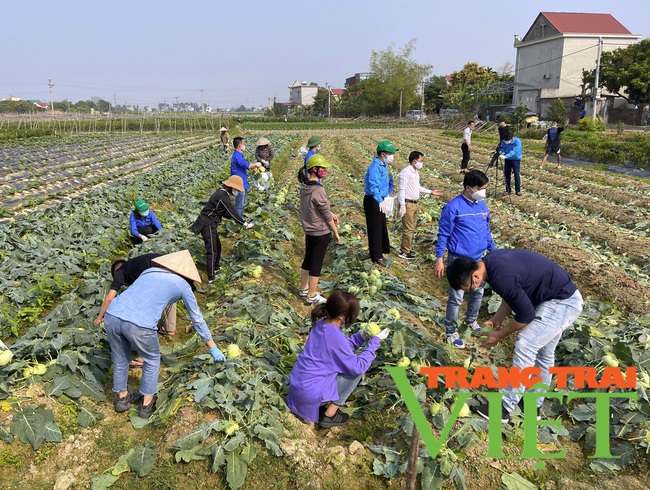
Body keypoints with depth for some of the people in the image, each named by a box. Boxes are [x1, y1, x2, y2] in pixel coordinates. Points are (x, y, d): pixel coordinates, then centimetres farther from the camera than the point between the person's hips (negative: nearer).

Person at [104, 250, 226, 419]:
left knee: (120, 360, 29)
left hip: (112, 316, 5)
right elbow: (197, 319, 22)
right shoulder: (182, 285, 15)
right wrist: (213, 349, 32)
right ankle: (146, 405, 35)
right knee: (152, 360, 25)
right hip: (139, 324, -5)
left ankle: (122, 398, 49)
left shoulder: (149, 271, 28)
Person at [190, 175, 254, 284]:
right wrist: (245, 223, -19)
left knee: (217, 245, 24)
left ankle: (215, 267, 43)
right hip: (207, 224, -10)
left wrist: (240, 220, 5)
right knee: (212, 250, -10)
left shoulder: (221, 193, 12)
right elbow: (232, 212, -23)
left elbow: (225, 212, 16)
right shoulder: (223, 196, -19)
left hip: (209, 223, 10)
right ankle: (211, 279, -10)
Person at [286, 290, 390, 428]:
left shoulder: (322, 324, -1)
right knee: (356, 368, -2)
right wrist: (375, 341, -10)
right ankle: (329, 415, 5)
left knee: (349, 363, 18)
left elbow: (344, 347, 14)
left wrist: (362, 336, 3)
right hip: (310, 393, -8)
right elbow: (358, 367, -17)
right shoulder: (335, 336, -26)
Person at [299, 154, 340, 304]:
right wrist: (336, 232, -8)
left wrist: (331, 214, 13)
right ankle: (312, 295, 17)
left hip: (308, 230, 8)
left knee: (307, 259, 21)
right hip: (321, 232, -8)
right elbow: (326, 215, -18)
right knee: (316, 263, 5)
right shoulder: (318, 190, -25)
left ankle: (304, 288, 36)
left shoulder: (304, 187, 0)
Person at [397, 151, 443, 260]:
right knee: (408, 229, -3)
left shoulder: (415, 172, 11)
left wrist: (430, 192, 13)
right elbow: (402, 190, -20)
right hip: (407, 204, -9)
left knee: (411, 227, 17)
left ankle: (405, 248, 29)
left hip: (414, 203, 10)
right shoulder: (406, 172, -18)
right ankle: (404, 252, 6)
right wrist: (402, 206, -23)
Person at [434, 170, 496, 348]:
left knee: (478, 292, 19)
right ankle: (451, 331, 15)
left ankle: (471, 320, 42)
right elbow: (443, 234, -12)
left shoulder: (482, 205, 4)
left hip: (478, 259, 7)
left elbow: (486, 232, 15)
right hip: (458, 260, -6)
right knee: (456, 297, -1)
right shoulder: (453, 207, -15)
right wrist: (439, 260, -13)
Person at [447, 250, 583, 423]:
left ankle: (504, 407, -2)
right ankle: (534, 405, 30)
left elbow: (526, 315, -21)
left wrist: (500, 334, -8)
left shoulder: (501, 277, -32)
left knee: (525, 345, -12)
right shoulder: (490, 260, -3)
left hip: (563, 303, -10)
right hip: (562, 296, 10)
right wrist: (496, 319, 6)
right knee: (543, 352, 17)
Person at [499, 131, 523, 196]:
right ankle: (507, 190, 15)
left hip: (516, 160, -4)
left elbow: (514, 151, -33)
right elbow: (502, 149, -9)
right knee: (507, 174, 4)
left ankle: (518, 190, 0)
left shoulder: (517, 141, -23)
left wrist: (505, 156, -46)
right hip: (507, 160, 4)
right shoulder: (503, 141, -9)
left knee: (516, 174, -10)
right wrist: (498, 153, -34)